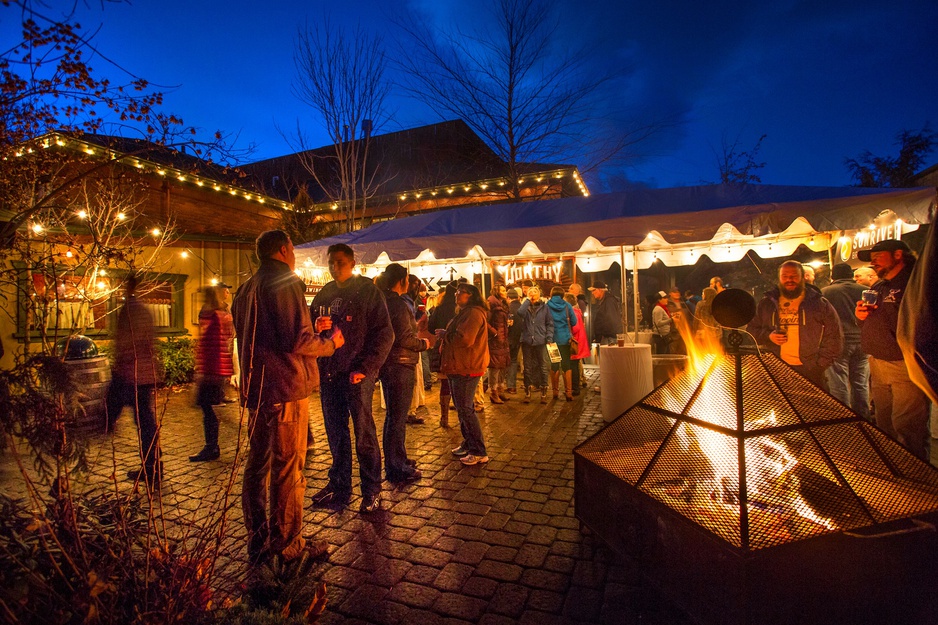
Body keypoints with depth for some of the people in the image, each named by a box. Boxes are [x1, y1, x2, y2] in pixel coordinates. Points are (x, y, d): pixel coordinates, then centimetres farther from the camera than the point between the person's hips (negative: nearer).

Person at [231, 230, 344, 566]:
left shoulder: (246, 289, 16)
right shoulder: (285, 283, -12)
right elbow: (297, 340, -20)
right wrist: (331, 343, -4)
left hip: (255, 388, 9)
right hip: (286, 389, -9)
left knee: (257, 465, 14)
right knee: (288, 469, 0)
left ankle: (258, 541, 26)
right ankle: (288, 545, 10)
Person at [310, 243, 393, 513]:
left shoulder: (368, 291, -2)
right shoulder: (323, 294, 14)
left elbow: (385, 334, -7)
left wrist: (366, 368, -15)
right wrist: (316, 327, -7)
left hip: (357, 373, -5)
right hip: (329, 374, 5)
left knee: (364, 433, 1)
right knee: (335, 433, 12)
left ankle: (372, 491, 13)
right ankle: (339, 486, 26)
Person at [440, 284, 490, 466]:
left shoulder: (473, 313, -15)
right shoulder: (465, 313, 20)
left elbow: (465, 339, -25)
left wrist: (445, 335, -11)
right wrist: (446, 338, 4)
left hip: (466, 368, -11)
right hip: (457, 367, 11)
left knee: (465, 409, -9)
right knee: (462, 408, 17)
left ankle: (479, 452, -2)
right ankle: (468, 444, 29)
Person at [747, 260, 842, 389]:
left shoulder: (820, 304, 5)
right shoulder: (767, 304, 10)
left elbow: (834, 337, 4)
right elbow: (752, 329, 15)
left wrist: (820, 365, -5)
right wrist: (768, 336, -6)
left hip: (810, 370, -1)